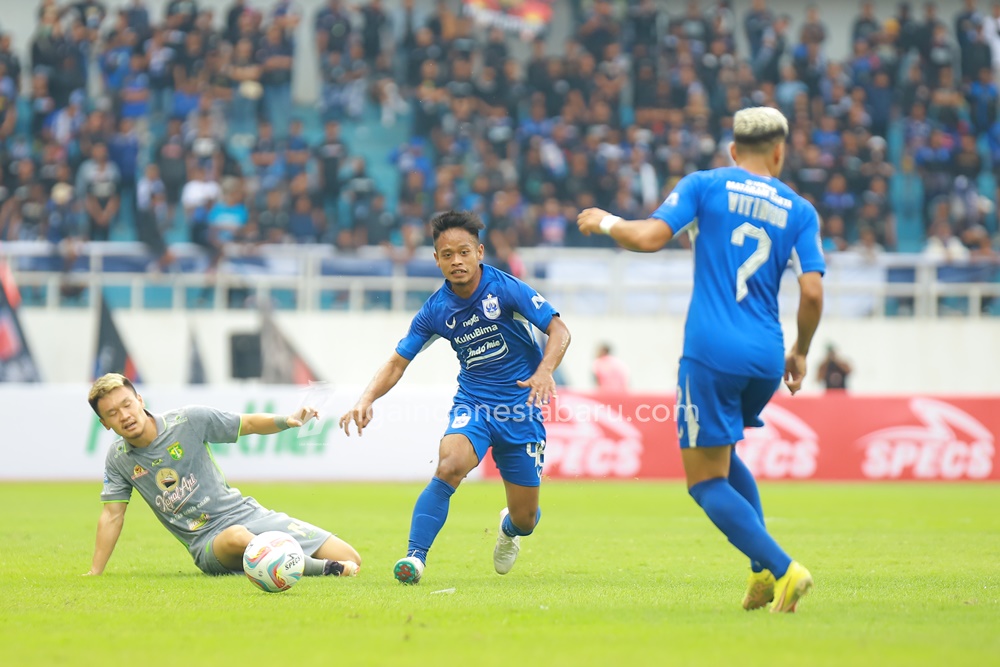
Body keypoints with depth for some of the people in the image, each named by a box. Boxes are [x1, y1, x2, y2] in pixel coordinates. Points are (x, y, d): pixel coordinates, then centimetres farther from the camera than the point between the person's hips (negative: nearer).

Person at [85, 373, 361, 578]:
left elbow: (249, 424, 2)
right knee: (236, 539, -43)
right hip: (207, 542, -1)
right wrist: (94, 573, 2)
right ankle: (320, 568, -28)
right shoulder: (118, 458, 1)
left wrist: (286, 420, -17)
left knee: (350, 560, -11)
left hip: (246, 514, 1)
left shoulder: (187, 421, -5)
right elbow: (112, 516, 7)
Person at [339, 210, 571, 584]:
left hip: (521, 406, -1)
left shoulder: (505, 289, -14)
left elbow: (559, 330, -14)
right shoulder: (436, 310, -4)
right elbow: (398, 362, 1)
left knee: (525, 520, 5)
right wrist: (366, 400, -17)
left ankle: (510, 528, 44)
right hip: (473, 403, 1)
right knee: (449, 466, -33)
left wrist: (545, 371, -34)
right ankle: (415, 556, -31)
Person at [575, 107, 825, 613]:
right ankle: (763, 570, 14)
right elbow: (812, 291, 0)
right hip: (766, 358, 4)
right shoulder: (799, 211, 8)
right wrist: (800, 353, 15)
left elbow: (649, 237, -8)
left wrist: (604, 222, 12)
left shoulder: (704, 186, 2)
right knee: (722, 456, 27)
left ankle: (782, 570, -16)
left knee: (706, 480, 1)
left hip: (711, 353, -4)